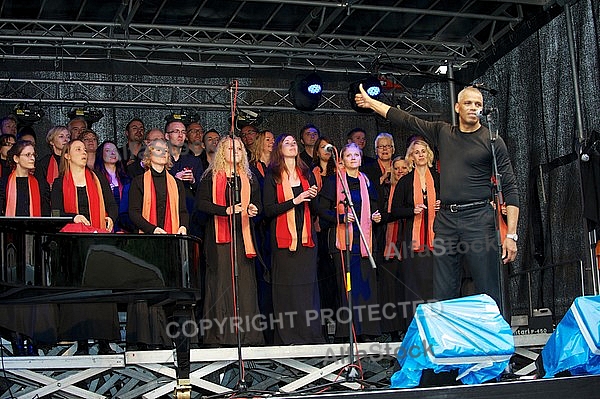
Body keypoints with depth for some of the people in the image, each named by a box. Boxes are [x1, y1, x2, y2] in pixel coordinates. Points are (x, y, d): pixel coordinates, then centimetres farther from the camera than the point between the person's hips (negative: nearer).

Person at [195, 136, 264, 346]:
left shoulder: (249, 178, 17)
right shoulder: (211, 176, 5)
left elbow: (257, 203, 18)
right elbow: (201, 203, -4)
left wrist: (253, 209, -5)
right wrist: (227, 210, -17)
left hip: (242, 235, 3)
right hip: (219, 236, -3)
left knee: (245, 282, -2)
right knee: (221, 282, -5)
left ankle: (247, 334, 0)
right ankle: (219, 334, -3)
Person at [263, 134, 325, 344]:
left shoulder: (307, 174, 16)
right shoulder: (272, 176, 4)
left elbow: (315, 211, 16)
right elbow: (268, 210, -7)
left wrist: (313, 198, -4)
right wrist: (294, 201, -14)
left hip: (306, 237, 4)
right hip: (284, 239, -4)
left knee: (308, 285, 1)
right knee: (286, 287, -5)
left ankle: (311, 334, 4)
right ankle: (288, 337, -2)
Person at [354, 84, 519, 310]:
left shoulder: (492, 141, 1)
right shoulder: (442, 132, 14)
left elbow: (509, 189, -2)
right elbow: (406, 120, 23)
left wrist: (511, 234, -10)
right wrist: (370, 102, 27)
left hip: (478, 219, -4)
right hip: (446, 220, 5)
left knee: (489, 295, -7)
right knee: (443, 297, 4)